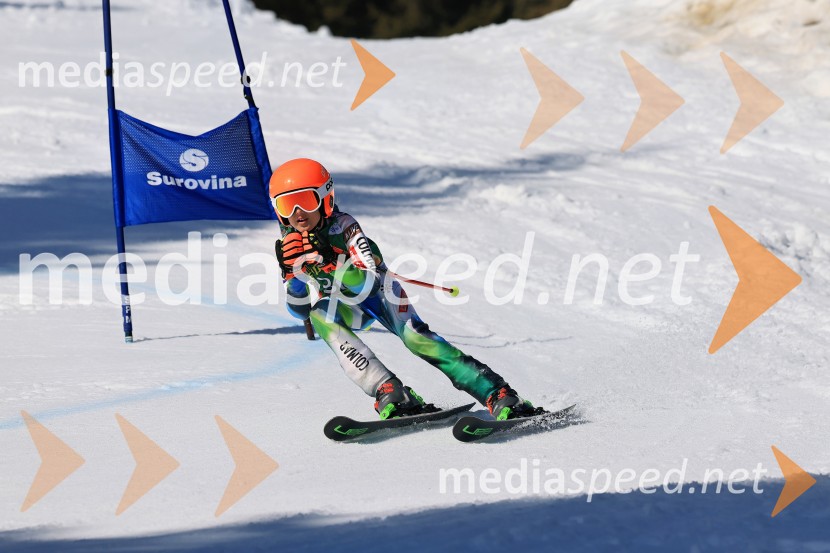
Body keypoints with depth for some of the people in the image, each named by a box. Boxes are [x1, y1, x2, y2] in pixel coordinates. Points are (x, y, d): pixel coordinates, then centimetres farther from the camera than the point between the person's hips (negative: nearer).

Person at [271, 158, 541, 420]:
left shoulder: (342, 225, -25)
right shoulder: (290, 244, -14)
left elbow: (367, 286, -35)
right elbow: (301, 309, -17)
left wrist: (328, 262, -49)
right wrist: (294, 270, -34)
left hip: (379, 291, -3)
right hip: (345, 307, 3)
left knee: (415, 336, -28)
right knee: (319, 314, -30)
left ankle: (498, 395, -31)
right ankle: (388, 392, -41)